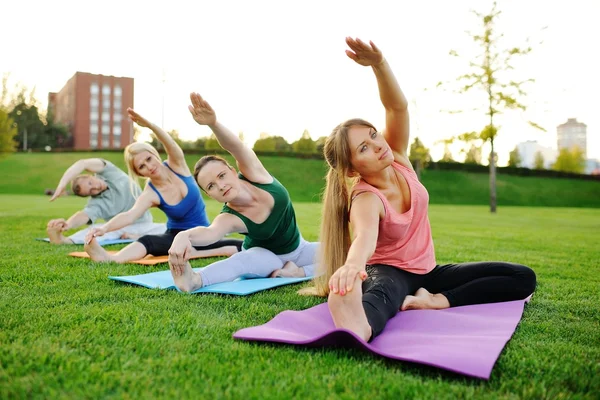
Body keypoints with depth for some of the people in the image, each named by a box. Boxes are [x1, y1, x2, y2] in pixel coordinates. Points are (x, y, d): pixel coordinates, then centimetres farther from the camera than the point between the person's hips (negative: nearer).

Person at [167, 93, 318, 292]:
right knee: (247, 258, -40)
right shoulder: (229, 218, -30)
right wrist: (183, 235, -78)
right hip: (265, 255, -4)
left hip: (297, 249, 4)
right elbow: (210, 232, -54)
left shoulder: (254, 173, -24)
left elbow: (236, 147, -44)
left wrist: (214, 123, -65)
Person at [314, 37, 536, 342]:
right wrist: (353, 264, -73)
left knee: (524, 279, -6)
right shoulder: (365, 198, -26)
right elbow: (366, 234, -49)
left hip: (426, 271, 7)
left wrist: (379, 63, -43)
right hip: (388, 272, -7)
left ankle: (436, 300, -25)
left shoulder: (397, 159, -9)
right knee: (384, 290, -45)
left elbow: (398, 107, -25)